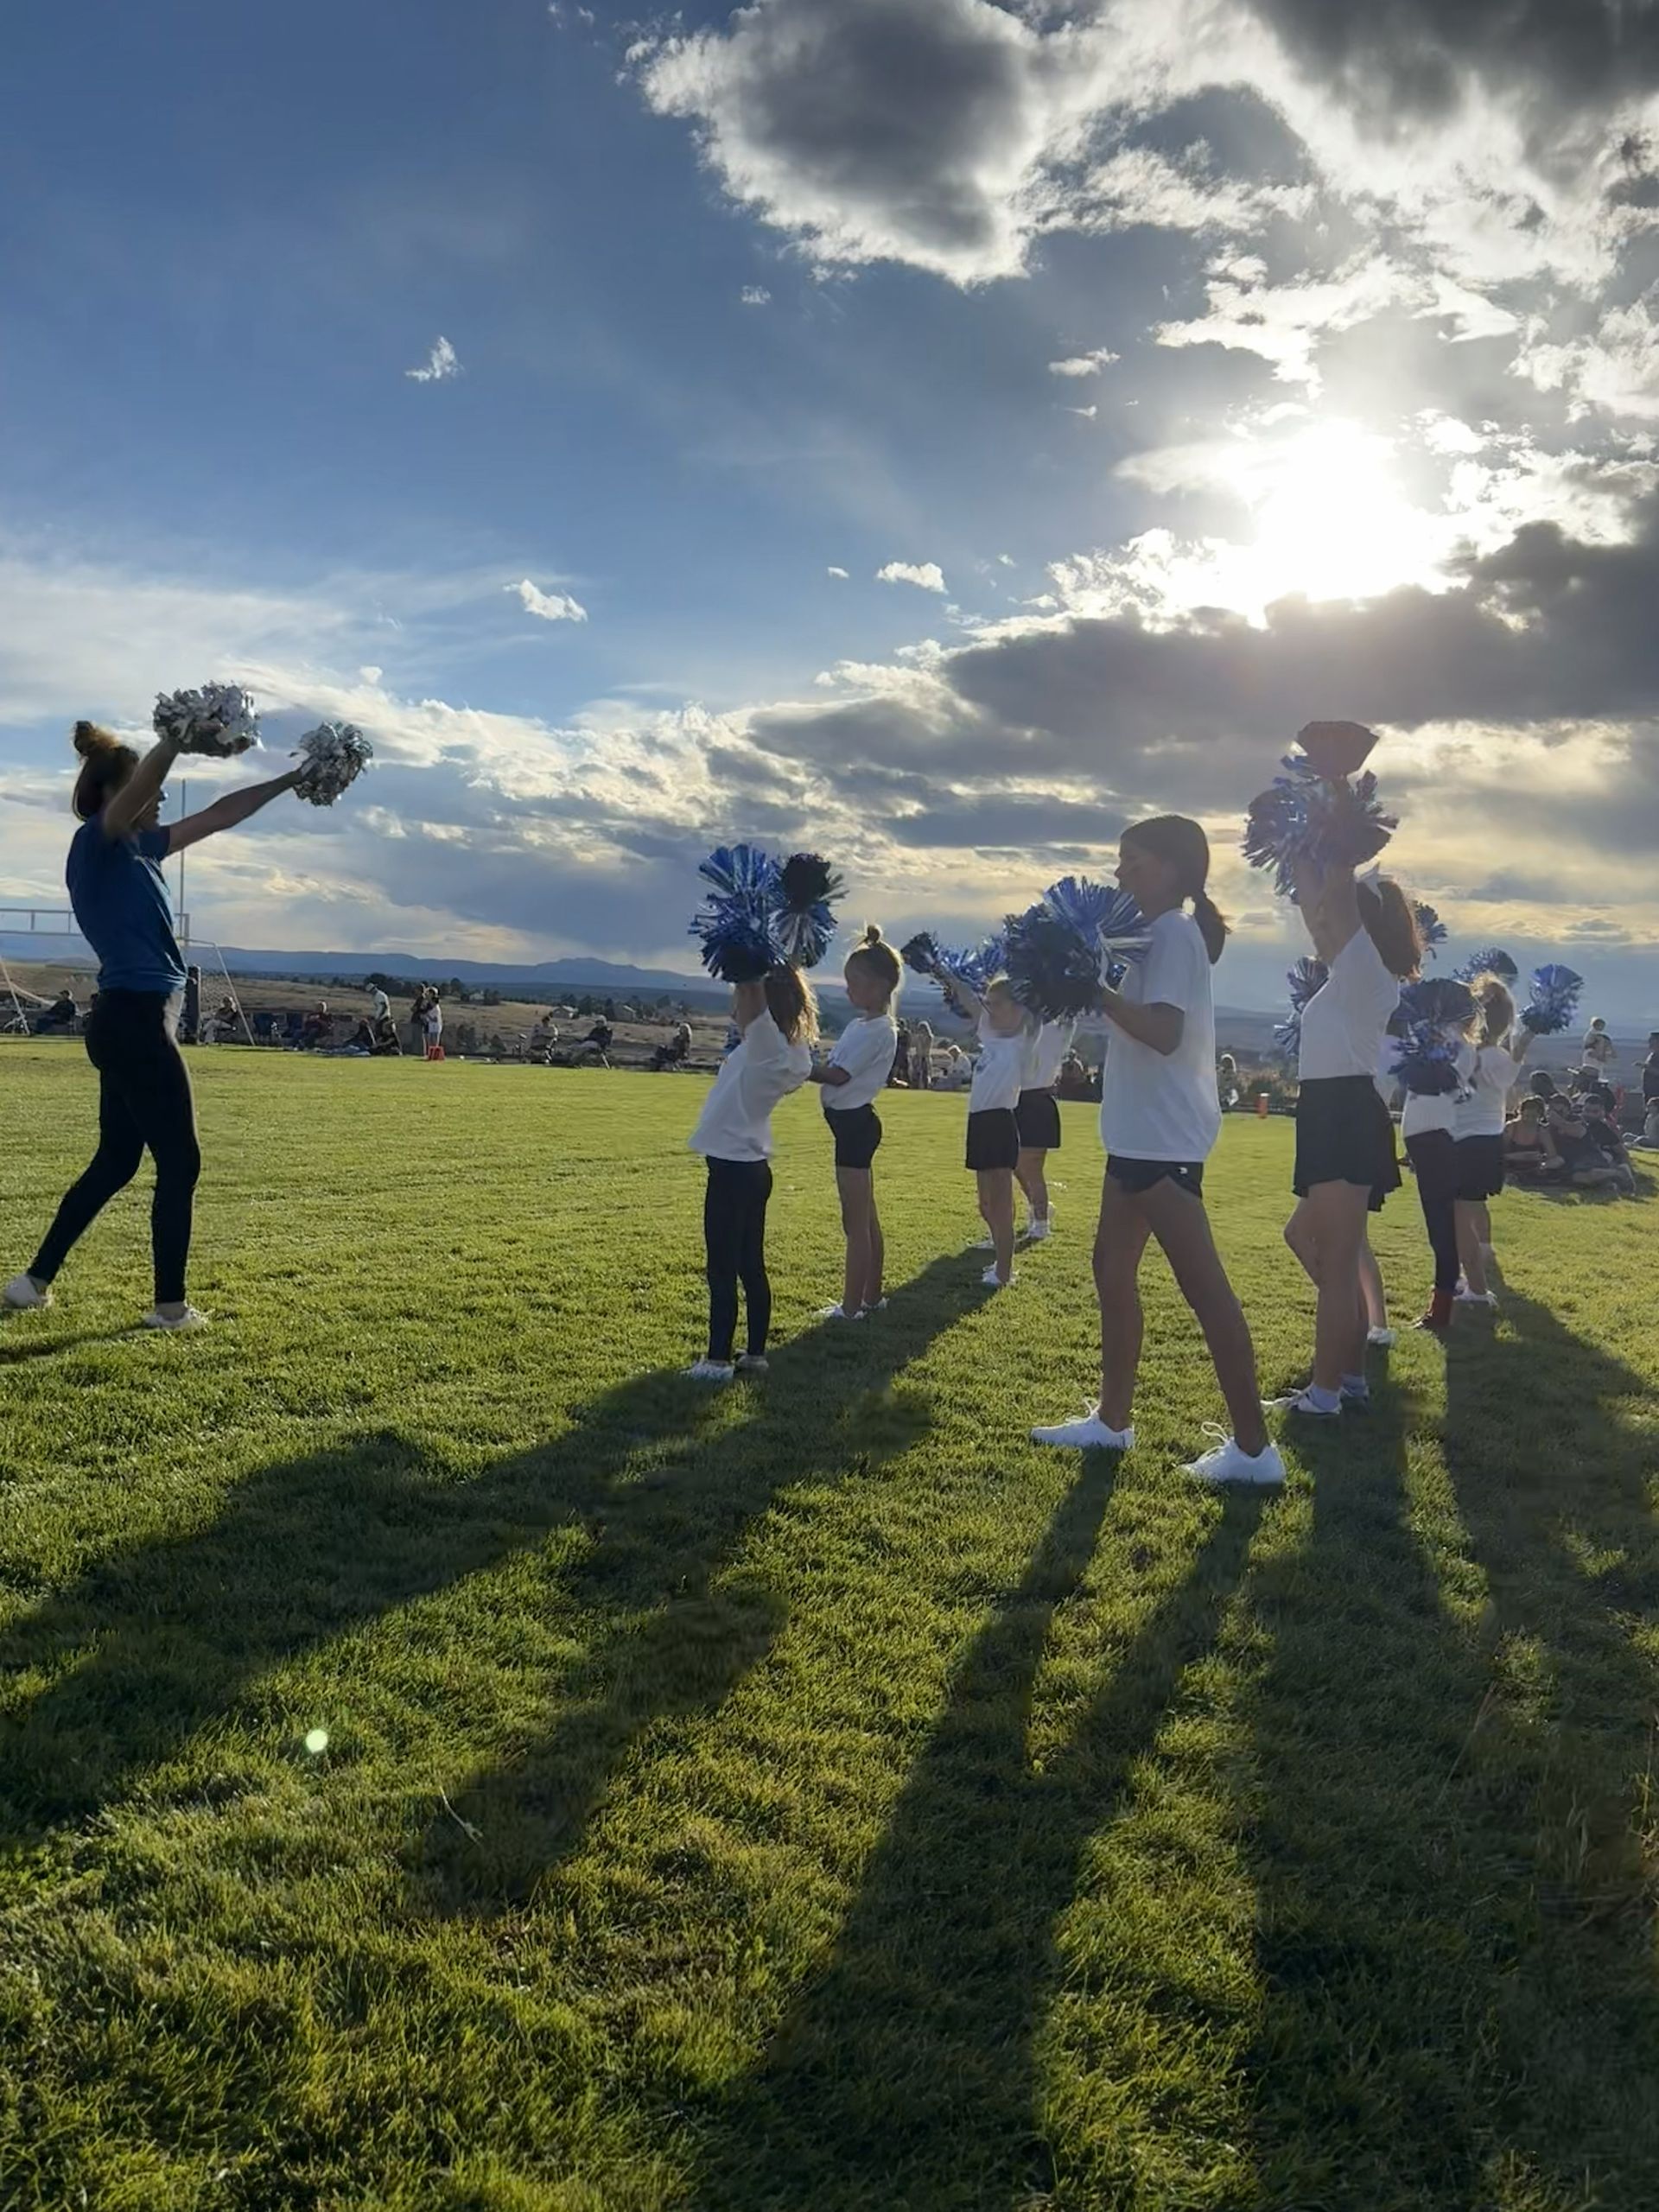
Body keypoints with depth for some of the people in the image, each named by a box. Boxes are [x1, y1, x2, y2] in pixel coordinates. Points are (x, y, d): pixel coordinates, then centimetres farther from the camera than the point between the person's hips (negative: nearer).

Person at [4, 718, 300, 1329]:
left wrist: (291, 781, 19)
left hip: (130, 1022, 10)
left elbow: (217, 816, 19)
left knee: (115, 1162, 16)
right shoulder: (95, 844, -8)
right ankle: (170, 1306, 7)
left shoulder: (137, 848, 15)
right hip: (135, 1021, -10)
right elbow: (145, 777, -27)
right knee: (179, 1164, -2)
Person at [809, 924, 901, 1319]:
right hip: (851, 1121, 10)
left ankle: (852, 1306, 3)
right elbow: (835, 1065, 10)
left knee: (855, 1220, -3)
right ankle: (871, 1296, 26)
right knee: (866, 1217, 16)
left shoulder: (878, 1031, -17)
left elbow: (838, 1075, -22)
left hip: (854, 1123, -10)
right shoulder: (861, 1024, 12)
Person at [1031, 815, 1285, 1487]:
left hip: (1163, 1136, -11)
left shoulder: (1173, 932, -14)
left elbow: (1163, 1032, -26)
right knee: (1113, 1267, 15)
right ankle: (1112, 1419, 25)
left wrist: (1096, 989, -22)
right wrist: (1095, 983, 4)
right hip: (1140, 1133, 11)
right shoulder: (1162, 933, 17)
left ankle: (1254, 1448, -2)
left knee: (1202, 1284, -8)